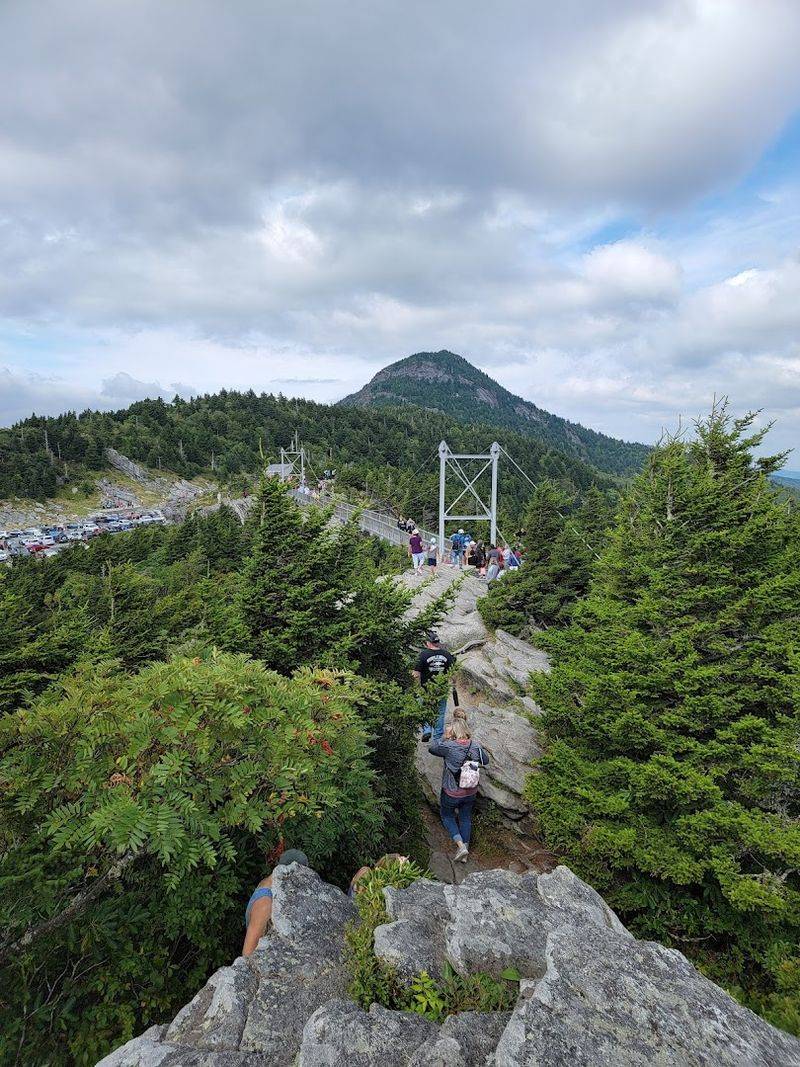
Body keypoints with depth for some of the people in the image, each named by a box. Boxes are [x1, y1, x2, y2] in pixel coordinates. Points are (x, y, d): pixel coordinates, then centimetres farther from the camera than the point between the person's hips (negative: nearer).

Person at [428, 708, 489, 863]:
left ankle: (461, 846, 8)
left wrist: (444, 737, -18)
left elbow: (431, 747, -11)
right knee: (465, 818, 24)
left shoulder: (449, 747, -28)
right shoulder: (475, 747, -14)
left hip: (451, 794, -4)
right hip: (470, 792, 4)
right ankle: (465, 854, 32)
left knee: (446, 816, 22)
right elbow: (485, 761, 6)